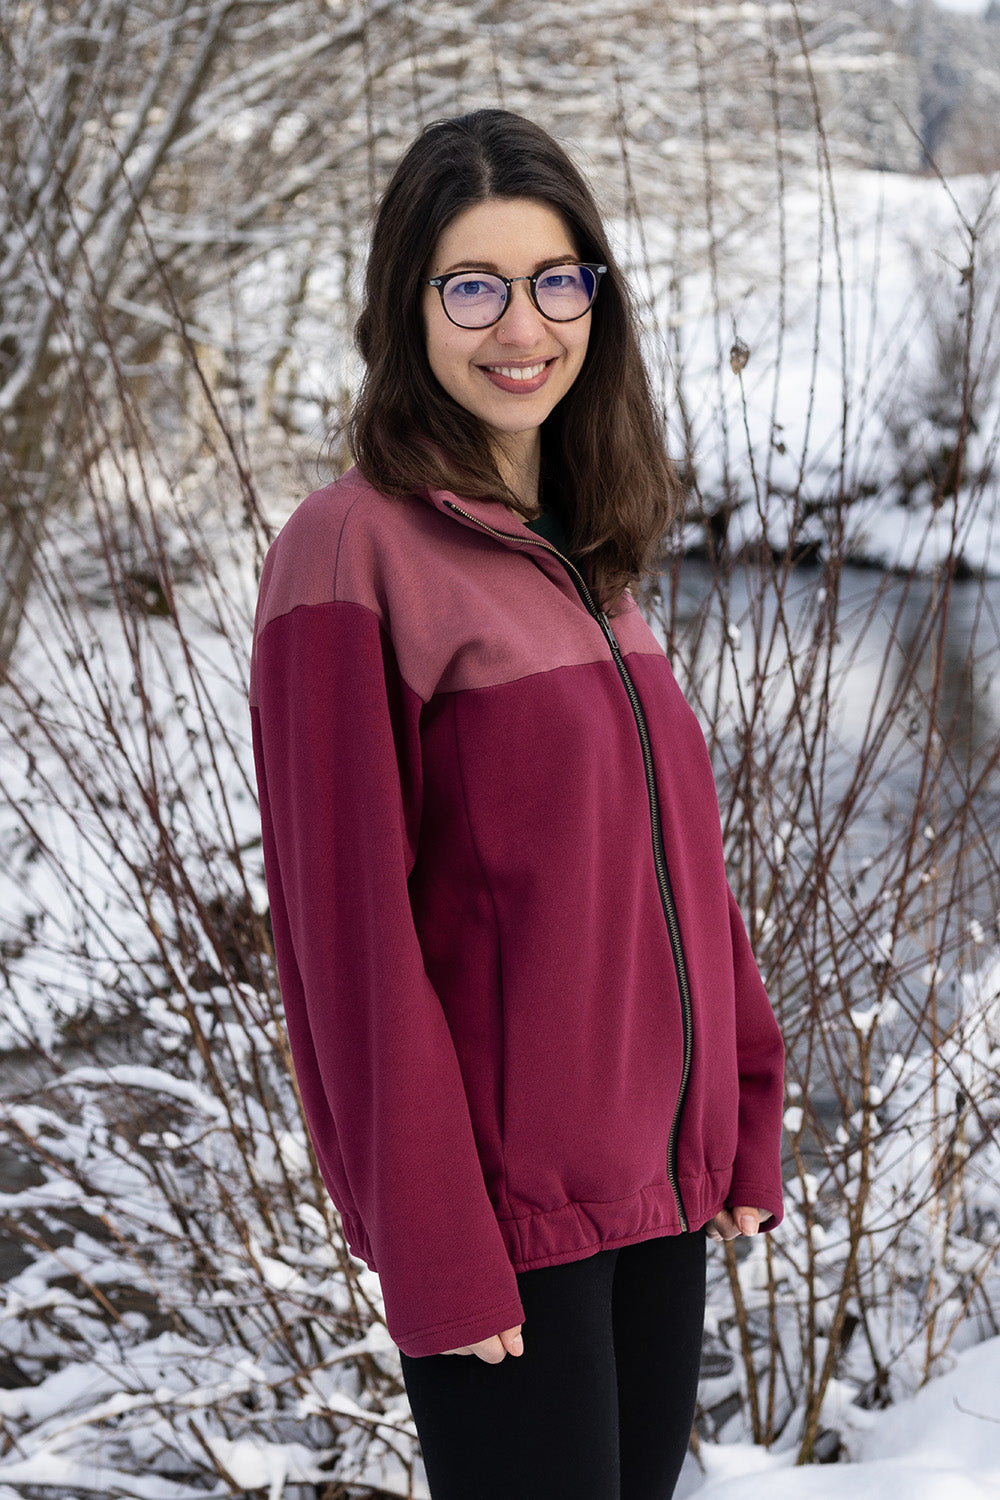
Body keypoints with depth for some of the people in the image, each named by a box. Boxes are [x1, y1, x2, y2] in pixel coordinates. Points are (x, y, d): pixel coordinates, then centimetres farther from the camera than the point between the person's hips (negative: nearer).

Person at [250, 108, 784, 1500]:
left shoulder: (588, 552, 9)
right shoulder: (353, 549, -13)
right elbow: (349, 922, -16)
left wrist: (743, 1117, 9)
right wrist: (435, 1251, -16)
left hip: (660, 1179, 7)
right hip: (507, 1206, -7)